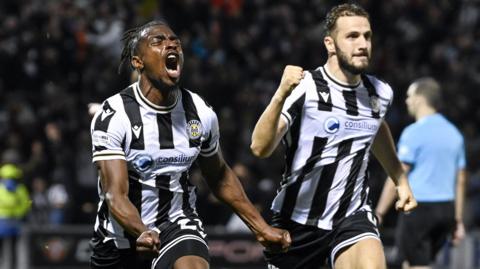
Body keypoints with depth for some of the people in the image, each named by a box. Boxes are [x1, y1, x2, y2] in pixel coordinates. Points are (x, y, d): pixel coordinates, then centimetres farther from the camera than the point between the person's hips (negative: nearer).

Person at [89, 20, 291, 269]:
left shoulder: (200, 113, -3)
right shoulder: (113, 116, -16)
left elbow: (219, 178, 14)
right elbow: (116, 196, -24)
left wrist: (261, 228, 11)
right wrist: (142, 233, -43)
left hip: (177, 225, 1)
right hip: (122, 231, -1)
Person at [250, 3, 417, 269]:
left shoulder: (380, 93, 0)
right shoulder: (303, 87, -17)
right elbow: (260, 147, -30)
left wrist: (401, 181, 29)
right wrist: (281, 94, -42)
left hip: (353, 216, 2)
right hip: (297, 219, -2)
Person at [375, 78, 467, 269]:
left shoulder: (414, 132, -10)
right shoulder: (453, 133, 12)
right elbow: (460, 180, 14)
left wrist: (379, 213, -9)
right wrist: (458, 220, 18)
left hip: (418, 208, -7)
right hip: (446, 209, 7)